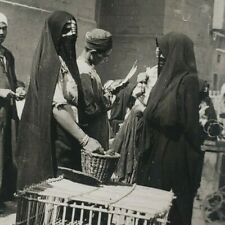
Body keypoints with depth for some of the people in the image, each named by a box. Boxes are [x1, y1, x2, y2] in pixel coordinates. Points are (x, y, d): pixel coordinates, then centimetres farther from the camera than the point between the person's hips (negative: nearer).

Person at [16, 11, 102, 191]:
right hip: (54, 141, -9)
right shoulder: (52, 62, -13)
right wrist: (85, 139, -22)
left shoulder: (65, 61, 14)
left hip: (66, 140, 9)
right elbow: (57, 107, -21)